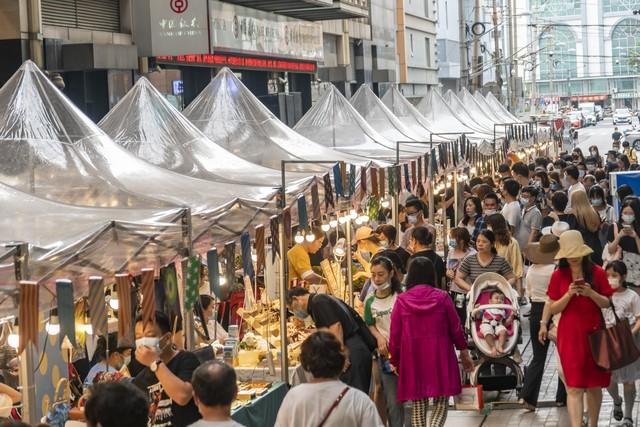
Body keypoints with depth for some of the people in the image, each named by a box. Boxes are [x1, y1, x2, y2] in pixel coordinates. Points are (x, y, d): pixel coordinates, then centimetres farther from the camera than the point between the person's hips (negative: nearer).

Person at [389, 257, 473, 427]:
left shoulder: (401, 300, -2)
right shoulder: (442, 297, -4)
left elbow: (395, 335, 1)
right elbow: (456, 328, 2)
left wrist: (395, 361, 15)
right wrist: (464, 352, 16)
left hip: (412, 357, 1)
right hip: (440, 355, -1)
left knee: (418, 404, 11)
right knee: (441, 401, 6)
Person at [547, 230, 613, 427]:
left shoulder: (597, 272, -1)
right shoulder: (558, 275, -2)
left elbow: (606, 303, 2)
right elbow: (553, 309, -1)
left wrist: (591, 293, -16)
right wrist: (568, 294, -17)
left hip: (594, 333, 1)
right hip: (569, 335, -1)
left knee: (594, 385, 11)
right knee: (574, 387, -7)